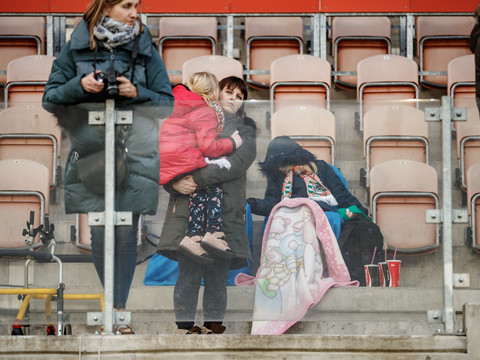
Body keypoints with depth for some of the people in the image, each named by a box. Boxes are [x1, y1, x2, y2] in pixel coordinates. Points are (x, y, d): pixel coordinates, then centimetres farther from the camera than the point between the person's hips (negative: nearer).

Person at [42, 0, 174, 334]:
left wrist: (137, 92, -12)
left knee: (126, 231, -2)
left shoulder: (146, 51, 4)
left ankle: (120, 306, 7)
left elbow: (168, 102, 6)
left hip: (134, 155, 0)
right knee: (98, 231, 2)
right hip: (90, 152, 0)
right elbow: (50, 98, 5)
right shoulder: (76, 49, 3)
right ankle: (108, 298, 19)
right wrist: (79, 86, -13)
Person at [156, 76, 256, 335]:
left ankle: (213, 329, 1)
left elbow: (239, 161, -4)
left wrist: (198, 179, -15)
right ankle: (184, 330, -6)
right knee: (188, 275, -8)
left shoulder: (245, 129, 17)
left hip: (225, 209, 0)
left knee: (217, 279, -4)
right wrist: (174, 183, -11)